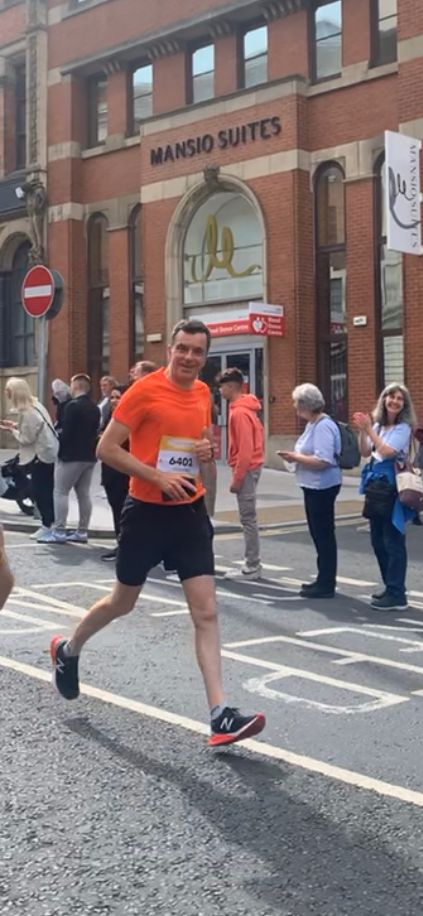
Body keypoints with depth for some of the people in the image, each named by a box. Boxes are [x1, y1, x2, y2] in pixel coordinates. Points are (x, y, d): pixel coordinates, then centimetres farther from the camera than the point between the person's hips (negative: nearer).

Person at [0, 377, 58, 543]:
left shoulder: (27, 412, -20)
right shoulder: (35, 405, 9)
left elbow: (26, 439, -17)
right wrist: (17, 425, 9)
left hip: (41, 455, -10)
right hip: (48, 452, 10)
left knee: (40, 492, -3)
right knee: (46, 491, 13)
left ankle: (48, 527, 1)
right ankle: (48, 526, 19)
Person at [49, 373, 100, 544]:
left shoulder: (73, 406, -14)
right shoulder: (95, 408, 11)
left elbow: (66, 433, -16)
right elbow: (95, 432, 13)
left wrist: (60, 452, -5)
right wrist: (90, 449, 15)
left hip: (72, 456, -8)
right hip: (89, 456, 8)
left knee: (61, 492, -3)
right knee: (84, 493, 9)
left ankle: (59, 532, -7)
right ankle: (82, 532, 10)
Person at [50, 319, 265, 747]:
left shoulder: (203, 393, 6)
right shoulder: (145, 390, -13)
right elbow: (106, 448, -13)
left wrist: (207, 449, -1)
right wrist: (158, 476, -22)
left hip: (191, 512, 5)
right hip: (147, 512, -4)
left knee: (206, 612, -4)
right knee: (122, 602, 13)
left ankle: (220, 715, -4)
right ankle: (67, 649, 43)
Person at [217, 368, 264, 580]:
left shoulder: (239, 412, -17)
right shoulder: (245, 409, 13)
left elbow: (245, 449, -21)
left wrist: (237, 478, -17)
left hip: (246, 469, -10)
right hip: (250, 467, 10)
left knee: (248, 518, -5)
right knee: (248, 518, 12)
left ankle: (252, 567, 0)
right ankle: (252, 564, 18)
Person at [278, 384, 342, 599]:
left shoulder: (323, 426, -19)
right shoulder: (313, 424, 12)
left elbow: (322, 461, -27)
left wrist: (296, 457, -16)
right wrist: (295, 456, 3)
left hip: (322, 487, -10)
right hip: (314, 487, 10)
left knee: (324, 534, -3)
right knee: (319, 533, 17)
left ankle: (326, 585, 5)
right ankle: (324, 579, 27)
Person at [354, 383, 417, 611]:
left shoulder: (403, 427, -8)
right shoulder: (377, 424, 11)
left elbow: (386, 451, -19)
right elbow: (365, 452, 8)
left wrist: (369, 429, -17)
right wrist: (362, 431, -6)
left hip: (392, 486, -8)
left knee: (393, 541, -8)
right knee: (377, 540, 14)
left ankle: (397, 595, -6)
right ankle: (390, 587, 27)